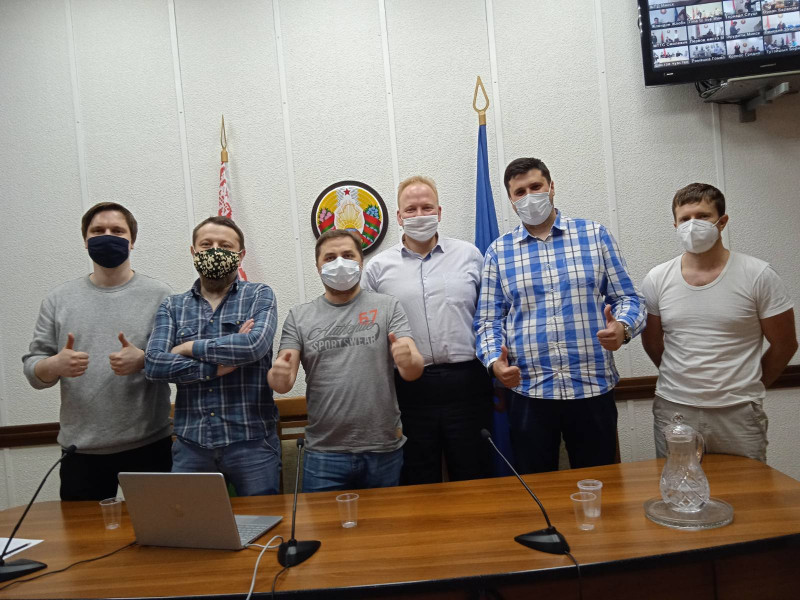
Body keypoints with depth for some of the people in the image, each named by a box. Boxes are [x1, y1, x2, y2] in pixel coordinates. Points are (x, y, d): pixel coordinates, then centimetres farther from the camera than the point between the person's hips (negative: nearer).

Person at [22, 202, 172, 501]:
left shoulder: (160, 295, 0)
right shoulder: (59, 299, 8)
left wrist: (144, 360, -20)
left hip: (148, 445, -2)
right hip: (81, 449, 2)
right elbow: (33, 369, 8)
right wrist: (56, 365, -14)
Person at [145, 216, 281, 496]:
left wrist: (190, 348, -7)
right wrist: (216, 367, -12)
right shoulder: (172, 306, 10)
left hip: (251, 440, -2)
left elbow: (255, 344, -16)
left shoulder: (259, 295, 2)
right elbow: (154, 364, -3)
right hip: (190, 443, 2)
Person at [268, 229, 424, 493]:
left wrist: (408, 361, -30)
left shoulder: (387, 306, 0)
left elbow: (414, 370, -7)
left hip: (384, 450, 0)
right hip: (324, 454, 0)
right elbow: (283, 382, -1)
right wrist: (278, 376, -24)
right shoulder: (298, 317, 4)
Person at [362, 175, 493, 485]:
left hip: (466, 383, 1)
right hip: (409, 388, 0)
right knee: (420, 484, 13)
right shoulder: (378, 267, 6)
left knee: (474, 481, 12)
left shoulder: (469, 255, 8)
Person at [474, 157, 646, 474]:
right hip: (528, 392, 0)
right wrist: (494, 360, -13)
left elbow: (628, 298, 5)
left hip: (593, 388, 0)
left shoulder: (594, 234, 6)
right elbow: (488, 319, 6)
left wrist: (622, 327, -16)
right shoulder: (499, 251, 7)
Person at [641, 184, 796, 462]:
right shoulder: (656, 280, 0)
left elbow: (784, 345, 3)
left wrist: (745, 387, 10)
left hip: (738, 414, -1)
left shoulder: (758, 276, -5)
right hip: (672, 410, 2)